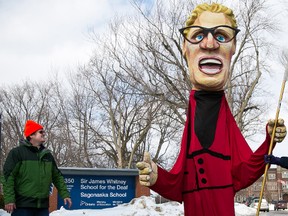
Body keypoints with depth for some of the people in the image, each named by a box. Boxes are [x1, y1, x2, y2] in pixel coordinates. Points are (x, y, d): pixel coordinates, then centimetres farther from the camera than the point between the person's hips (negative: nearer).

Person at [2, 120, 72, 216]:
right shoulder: (17, 152, -5)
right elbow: (8, 176, -10)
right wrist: (9, 199, -17)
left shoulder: (47, 155, 14)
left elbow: (57, 176, 20)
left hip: (43, 206, 6)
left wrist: (65, 194, 13)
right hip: (22, 206, -6)